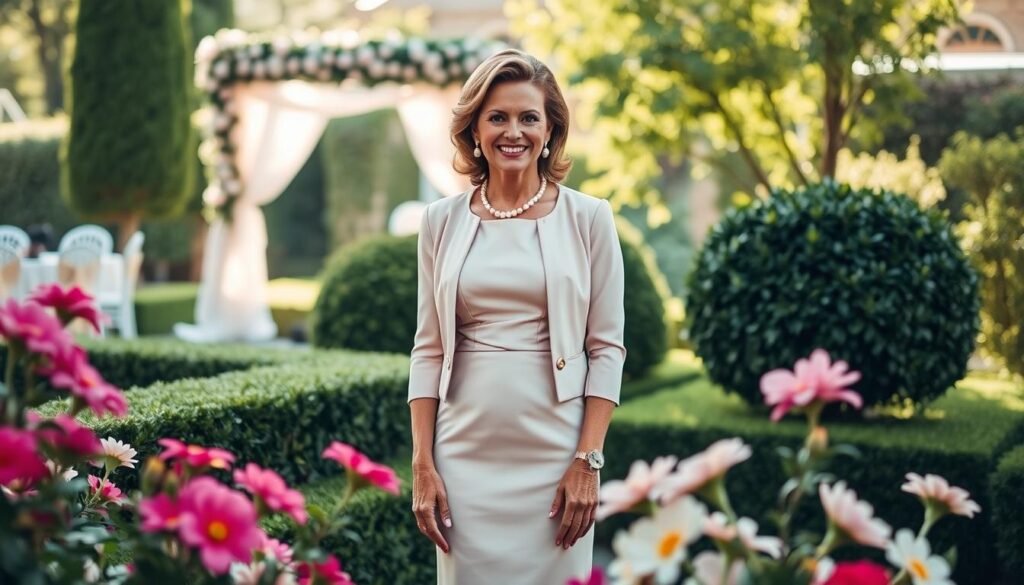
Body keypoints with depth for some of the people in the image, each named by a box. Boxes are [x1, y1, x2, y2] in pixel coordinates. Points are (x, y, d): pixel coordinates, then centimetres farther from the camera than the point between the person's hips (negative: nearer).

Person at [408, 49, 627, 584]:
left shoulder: (588, 218, -1)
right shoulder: (441, 221, 4)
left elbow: (607, 347, -1)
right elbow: (429, 350, 5)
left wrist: (588, 462, -7)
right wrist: (422, 466, 0)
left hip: (555, 456, -1)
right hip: (466, 456, 2)